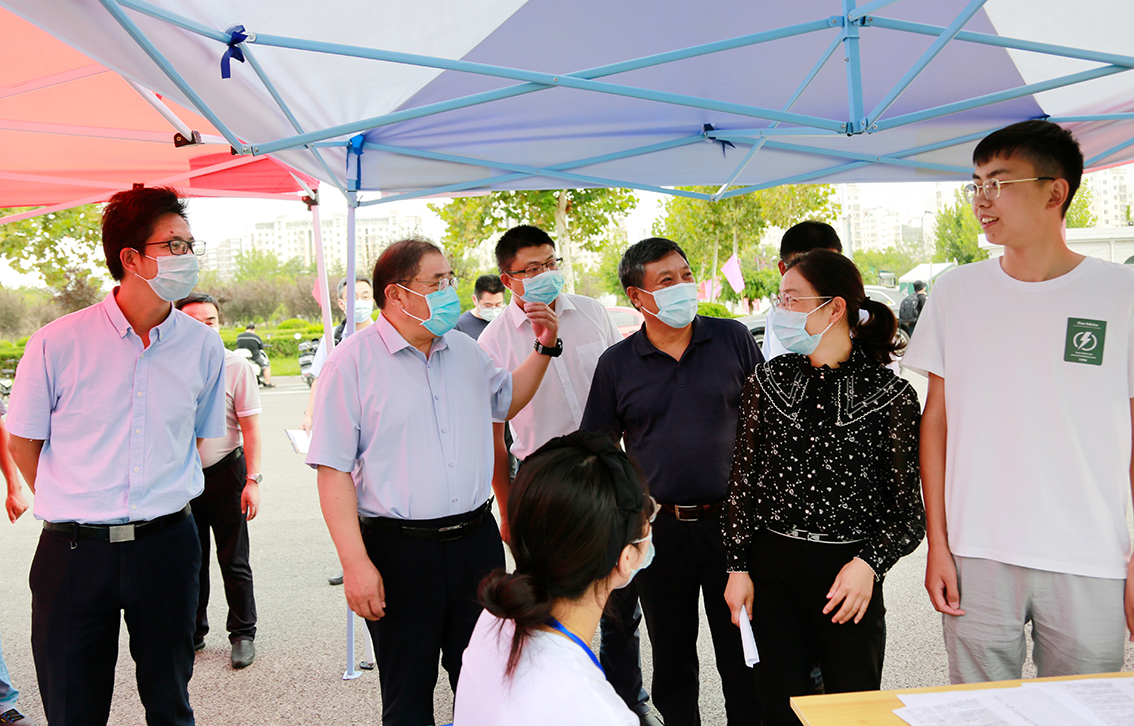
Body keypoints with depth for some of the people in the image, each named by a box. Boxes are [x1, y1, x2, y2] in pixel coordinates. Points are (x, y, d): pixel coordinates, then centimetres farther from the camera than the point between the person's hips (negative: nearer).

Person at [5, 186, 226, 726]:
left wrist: (160, 504, 10)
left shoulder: (203, 346, -1)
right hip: (73, 553, -1)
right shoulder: (57, 343, -8)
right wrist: (75, 512, 6)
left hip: (167, 545, 2)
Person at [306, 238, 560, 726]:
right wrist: (355, 563, -18)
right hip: (398, 551, -5)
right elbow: (334, 471, -12)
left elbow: (504, 401, 28)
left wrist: (544, 347, 14)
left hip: (477, 540, 5)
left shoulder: (465, 350, 9)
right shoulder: (353, 362, -9)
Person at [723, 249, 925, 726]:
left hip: (849, 579, -2)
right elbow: (742, 480, 6)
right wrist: (738, 566, 3)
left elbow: (908, 508, -3)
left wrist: (869, 564, -17)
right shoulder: (767, 381, 4)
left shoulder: (890, 395, -6)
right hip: (771, 570, 3)